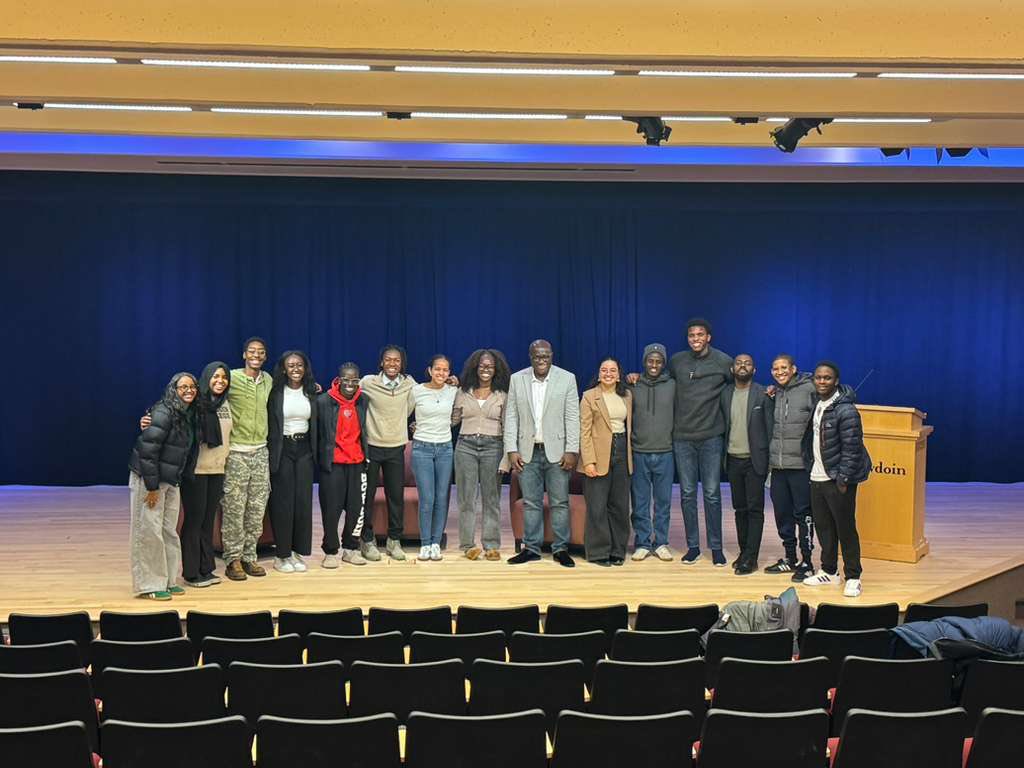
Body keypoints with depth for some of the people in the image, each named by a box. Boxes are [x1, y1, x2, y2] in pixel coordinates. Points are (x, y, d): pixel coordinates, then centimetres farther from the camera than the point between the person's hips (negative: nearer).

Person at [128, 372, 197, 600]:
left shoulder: (187, 415, 7)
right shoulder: (163, 413, -18)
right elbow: (147, 450, -21)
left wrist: (179, 480, 11)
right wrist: (152, 487, -20)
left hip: (171, 481, 9)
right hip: (148, 480, -9)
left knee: (170, 531, 12)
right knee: (149, 532, -3)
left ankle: (168, 580, 21)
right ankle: (149, 585, 4)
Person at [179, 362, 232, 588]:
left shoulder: (225, 404, 10)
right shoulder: (196, 404, -11)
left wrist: (224, 458, 17)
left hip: (217, 470, 6)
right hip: (196, 469, -6)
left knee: (209, 519, 10)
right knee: (195, 519, 0)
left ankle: (206, 569, 18)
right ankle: (191, 573, 8)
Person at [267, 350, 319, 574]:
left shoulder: (311, 392, 7)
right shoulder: (276, 392, -5)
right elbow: (269, 423, -6)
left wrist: (315, 452, 8)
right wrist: (270, 453, -10)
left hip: (304, 449, 4)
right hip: (282, 449, -4)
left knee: (304, 501, 4)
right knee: (283, 502, -1)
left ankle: (297, 552, 15)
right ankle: (281, 555, 8)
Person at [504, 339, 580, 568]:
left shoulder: (567, 379, 0)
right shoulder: (516, 379, 5)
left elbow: (572, 417, -2)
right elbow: (511, 417, 5)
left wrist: (572, 451, -8)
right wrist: (511, 450, -2)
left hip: (556, 452, -1)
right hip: (527, 452, 2)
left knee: (560, 503, 2)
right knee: (530, 503, 7)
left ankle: (560, 549, 11)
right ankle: (531, 548, 15)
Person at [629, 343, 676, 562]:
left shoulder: (672, 385, 3)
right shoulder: (634, 386, 3)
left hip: (665, 453, 0)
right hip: (639, 453, 0)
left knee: (663, 501, 6)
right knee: (640, 502, 4)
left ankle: (661, 542, 16)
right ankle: (642, 543, 13)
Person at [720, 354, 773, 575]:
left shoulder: (763, 395, -5)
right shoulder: (725, 394, 8)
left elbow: (770, 428, -5)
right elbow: (723, 425, 11)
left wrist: (769, 460, -9)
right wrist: (723, 455, 5)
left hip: (754, 460, -4)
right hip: (733, 460, 5)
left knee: (755, 509, -3)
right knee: (740, 508, 11)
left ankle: (750, 558, -2)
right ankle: (743, 551, 19)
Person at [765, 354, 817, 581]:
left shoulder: (809, 389, -8)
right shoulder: (773, 394, 12)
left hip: (801, 464, -6)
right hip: (778, 465, 6)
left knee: (803, 514, 0)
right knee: (782, 514, 13)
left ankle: (806, 562, 9)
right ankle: (790, 558, 25)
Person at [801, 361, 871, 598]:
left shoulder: (846, 411, -17)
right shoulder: (816, 402, 6)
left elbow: (851, 448, -17)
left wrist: (843, 479, -18)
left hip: (838, 480, -7)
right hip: (817, 478, 7)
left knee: (845, 528, 0)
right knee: (823, 526, 14)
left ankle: (853, 577, 9)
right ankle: (829, 571, 27)